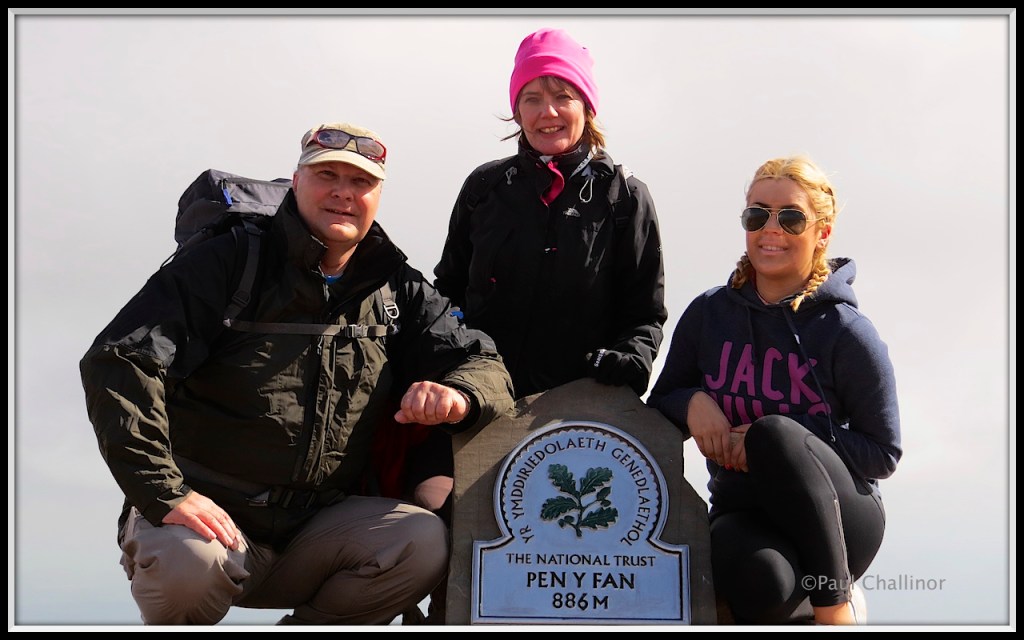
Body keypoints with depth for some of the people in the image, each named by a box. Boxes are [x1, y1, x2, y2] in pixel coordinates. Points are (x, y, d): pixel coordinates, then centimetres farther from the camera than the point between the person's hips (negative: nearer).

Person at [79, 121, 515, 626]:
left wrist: (457, 395, -19)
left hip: (315, 528, 4)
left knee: (423, 542, -23)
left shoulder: (399, 291, 10)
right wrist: (164, 493, -25)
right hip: (211, 517, -3)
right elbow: (119, 361, -15)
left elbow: (485, 365, 8)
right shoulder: (228, 264, -5)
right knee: (187, 560, -37)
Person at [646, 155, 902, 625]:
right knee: (760, 584, -36)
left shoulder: (847, 332, -7)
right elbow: (659, 406, 13)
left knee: (773, 431, -34)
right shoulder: (708, 314, 3)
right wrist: (692, 403, -12)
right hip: (743, 511, 1)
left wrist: (781, 439, -18)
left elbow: (883, 453, -5)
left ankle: (835, 603, -20)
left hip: (835, 516, -1)